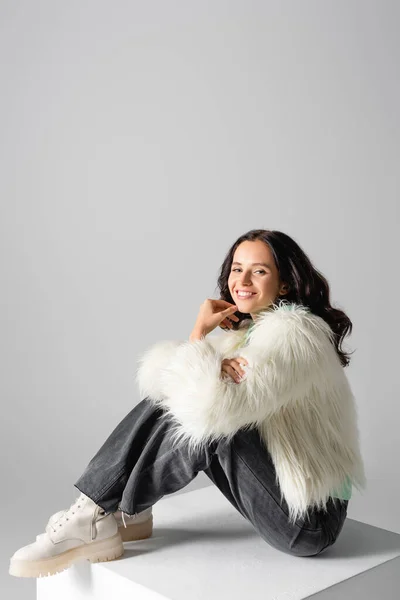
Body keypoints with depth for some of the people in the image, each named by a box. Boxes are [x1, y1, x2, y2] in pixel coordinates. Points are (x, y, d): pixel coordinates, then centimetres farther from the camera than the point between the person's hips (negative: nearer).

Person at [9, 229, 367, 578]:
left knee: (204, 424, -24)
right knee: (167, 401, -5)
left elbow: (211, 406, -33)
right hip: (282, 486, 8)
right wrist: (201, 332, -11)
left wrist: (199, 333, -17)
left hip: (310, 520, -8)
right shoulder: (249, 329, 10)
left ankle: (112, 517, -6)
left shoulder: (295, 332, -20)